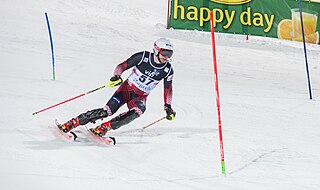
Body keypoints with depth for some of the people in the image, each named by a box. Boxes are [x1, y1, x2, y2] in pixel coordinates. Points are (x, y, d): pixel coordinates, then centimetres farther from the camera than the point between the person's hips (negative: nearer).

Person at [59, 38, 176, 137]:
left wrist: (168, 107, 0)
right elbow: (122, 66, -9)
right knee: (107, 111, -19)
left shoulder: (168, 70, -8)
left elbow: (168, 89, 7)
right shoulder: (143, 57, -15)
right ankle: (71, 123, -10)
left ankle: (103, 128, -31)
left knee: (137, 111, -33)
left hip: (140, 97, 2)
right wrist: (116, 76, -28)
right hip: (126, 88, -2)